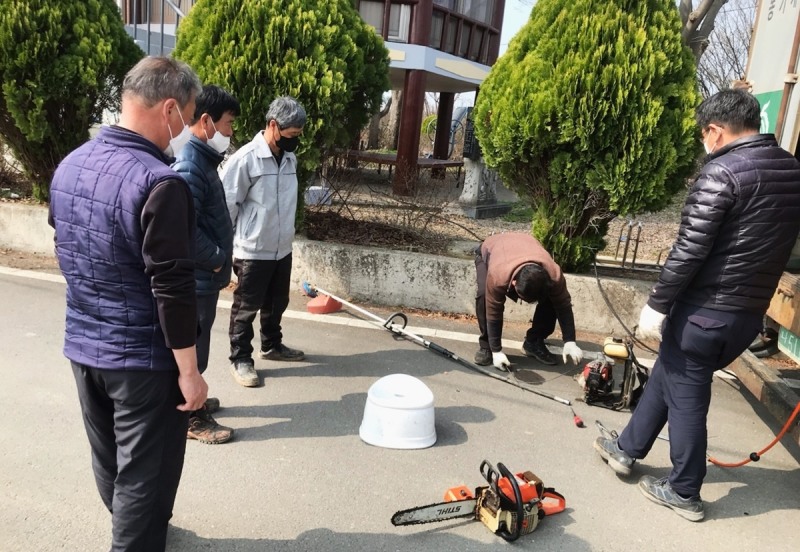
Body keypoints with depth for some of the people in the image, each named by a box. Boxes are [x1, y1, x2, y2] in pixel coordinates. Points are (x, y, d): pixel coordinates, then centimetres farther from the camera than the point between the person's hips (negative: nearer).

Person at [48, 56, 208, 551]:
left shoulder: (70, 166, 3)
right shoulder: (158, 182, -23)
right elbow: (173, 289, -23)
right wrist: (189, 371, -15)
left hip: (82, 346, 9)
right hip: (143, 358, -8)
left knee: (109, 461, 25)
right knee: (143, 474, 8)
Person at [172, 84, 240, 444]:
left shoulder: (203, 160, 10)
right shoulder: (189, 166, -22)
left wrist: (218, 259, 13)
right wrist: (217, 259, -17)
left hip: (204, 276, 10)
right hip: (196, 278, -10)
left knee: (196, 344, 22)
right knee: (192, 347, 3)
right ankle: (192, 419, 17)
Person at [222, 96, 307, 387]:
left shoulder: (290, 158, 4)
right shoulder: (246, 158, -18)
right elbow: (226, 205, -13)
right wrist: (227, 247, -9)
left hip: (282, 249, 7)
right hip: (253, 251, -7)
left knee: (277, 303, 21)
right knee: (246, 308, 7)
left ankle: (272, 345, 40)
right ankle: (240, 359, 22)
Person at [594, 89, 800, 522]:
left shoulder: (722, 172, -17)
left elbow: (689, 250, -21)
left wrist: (657, 304, -14)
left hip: (705, 310, -8)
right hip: (751, 314, 8)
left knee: (685, 396, 8)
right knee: (667, 374, 22)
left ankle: (684, 493, 23)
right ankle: (627, 448, 36)